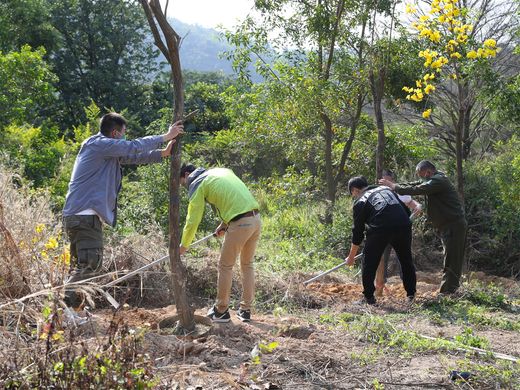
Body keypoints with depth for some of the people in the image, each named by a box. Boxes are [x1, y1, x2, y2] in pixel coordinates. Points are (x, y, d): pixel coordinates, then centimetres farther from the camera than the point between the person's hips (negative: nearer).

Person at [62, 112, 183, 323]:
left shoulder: (108, 151, 22)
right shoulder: (100, 144, -8)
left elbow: (132, 157, 24)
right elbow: (134, 147, -12)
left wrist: (162, 153, 20)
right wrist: (166, 136, -4)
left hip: (79, 215, 11)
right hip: (85, 216, -11)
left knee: (81, 265, 12)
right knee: (91, 263, -14)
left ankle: (71, 306, 12)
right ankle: (66, 304, -17)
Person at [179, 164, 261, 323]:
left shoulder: (197, 185, 2)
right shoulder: (222, 171, 23)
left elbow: (193, 220, 3)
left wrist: (184, 245, 16)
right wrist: (224, 223, 28)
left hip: (239, 224, -7)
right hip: (256, 218, 7)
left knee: (225, 266, 9)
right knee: (247, 265, 19)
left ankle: (221, 311, 19)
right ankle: (246, 310, 25)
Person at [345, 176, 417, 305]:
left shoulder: (360, 203, 13)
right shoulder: (386, 189, 26)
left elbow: (358, 232, 14)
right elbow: (407, 211, 22)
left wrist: (351, 257, 22)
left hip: (380, 229, -4)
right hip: (403, 226, 4)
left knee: (369, 262, 13)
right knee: (406, 261, 20)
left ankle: (369, 297, 16)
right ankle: (411, 294, 24)